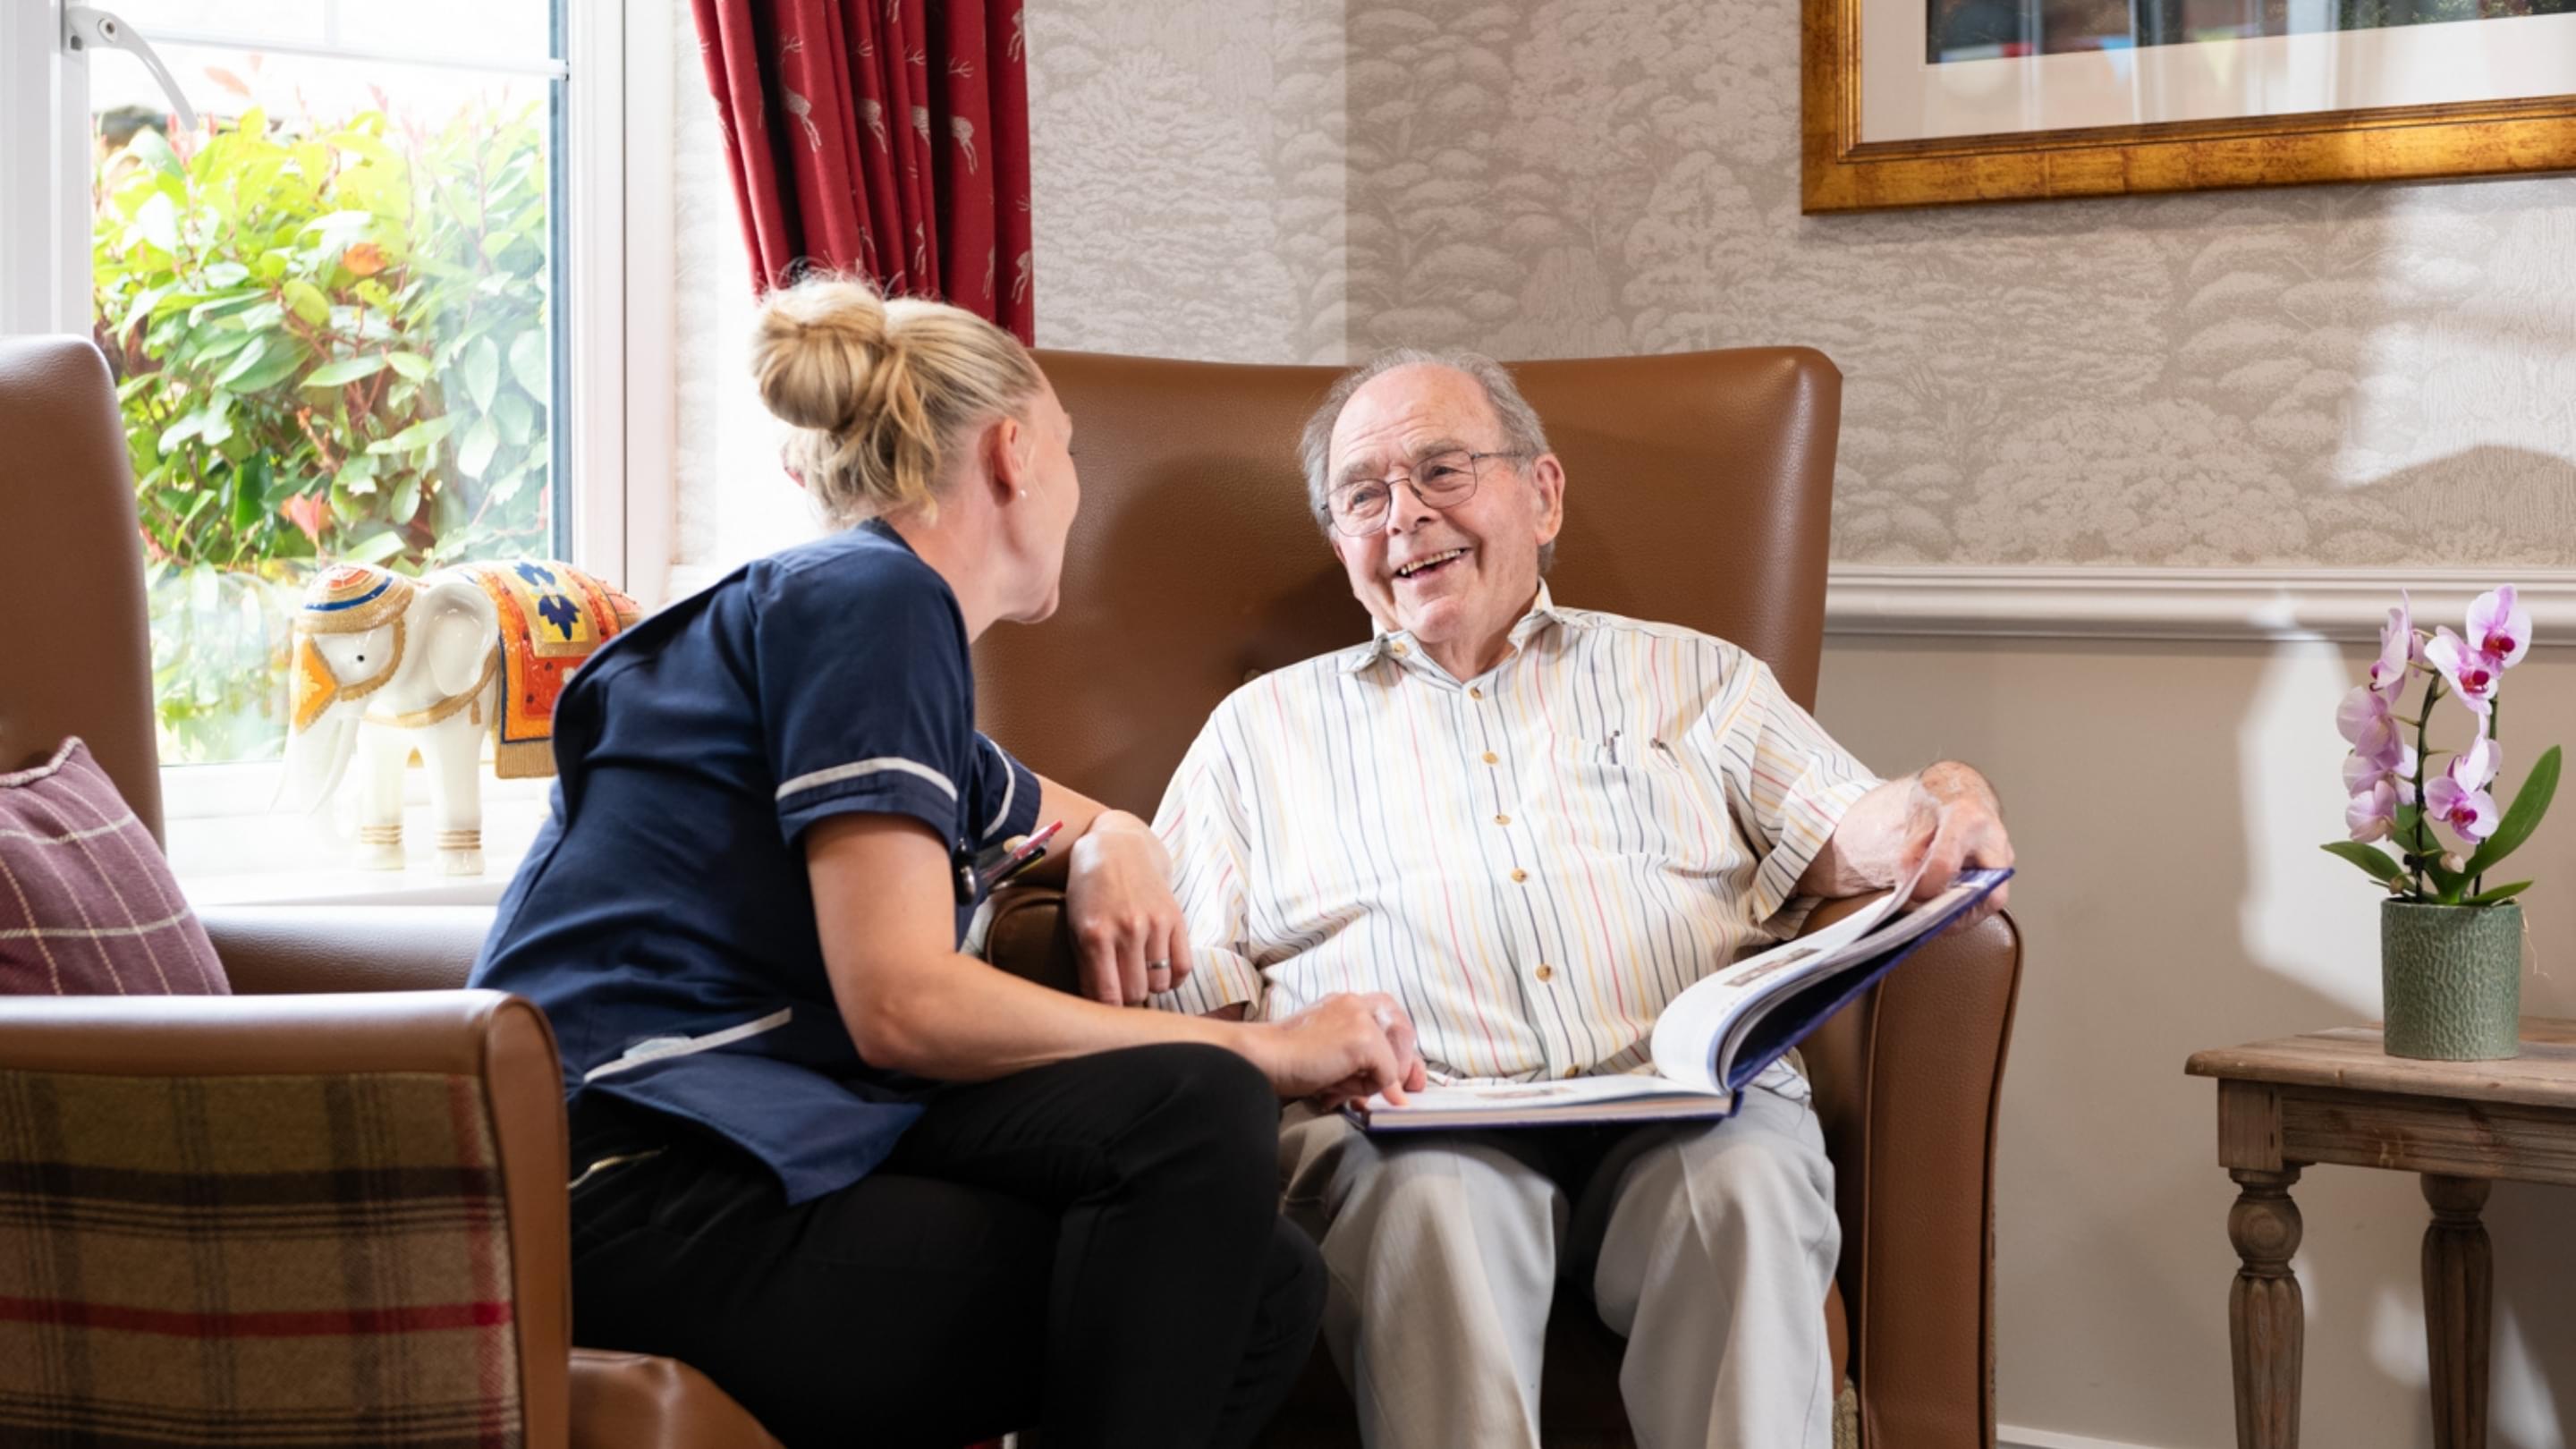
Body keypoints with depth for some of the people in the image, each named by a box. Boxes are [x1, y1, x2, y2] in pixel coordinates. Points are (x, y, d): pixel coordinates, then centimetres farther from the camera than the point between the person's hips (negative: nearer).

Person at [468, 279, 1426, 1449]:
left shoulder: (873, 603, 25)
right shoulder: (873, 597, -5)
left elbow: (1089, 818, 44)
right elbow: (901, 1001, -17)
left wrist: (1116, 851, 16)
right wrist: (1269, 1051, -9)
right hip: (641, 1195, -9)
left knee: (1266, 1288, -5)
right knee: (1193, 1111, -22)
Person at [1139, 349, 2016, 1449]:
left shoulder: (1693, 679, 26)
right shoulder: (1264, 727, 25)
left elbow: (1842, 834, 12)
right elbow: (1177, 990, 16)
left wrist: (1935, 817, -12)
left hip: (1687, 1110, 1)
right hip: (1412, 1131, -1)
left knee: (1743, 1184, -34)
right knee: (1437, 1203, -36)